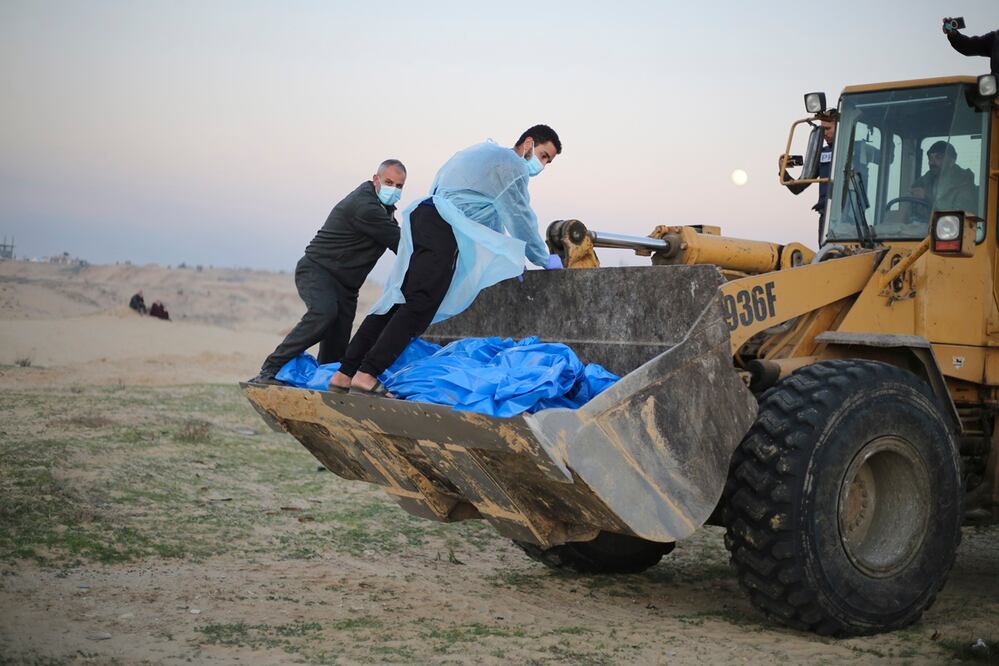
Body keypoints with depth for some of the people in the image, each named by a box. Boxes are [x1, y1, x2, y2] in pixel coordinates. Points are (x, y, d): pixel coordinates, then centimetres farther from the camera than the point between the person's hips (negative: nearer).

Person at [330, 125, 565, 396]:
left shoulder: (485, 152, 32)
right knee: (418, 307, -12)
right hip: (443, 230, -9)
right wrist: (544, 259, 16)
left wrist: (511, 258, 37)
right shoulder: (511, 163, 2)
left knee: (396, 301, 4)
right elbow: (520, 218, 3)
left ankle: (344, 373, -1)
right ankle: (366, 375, -21)